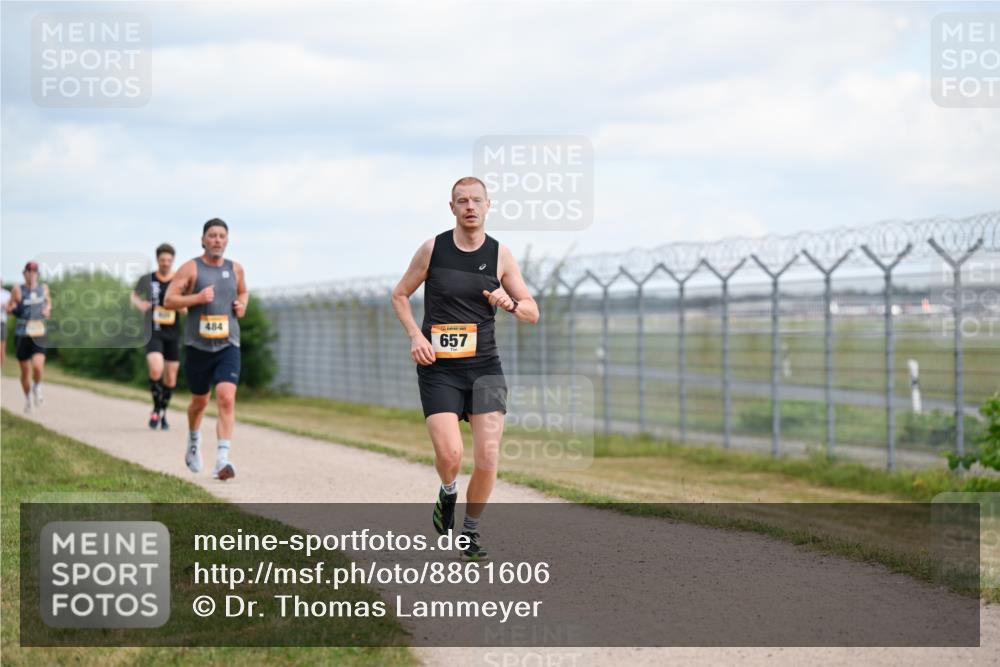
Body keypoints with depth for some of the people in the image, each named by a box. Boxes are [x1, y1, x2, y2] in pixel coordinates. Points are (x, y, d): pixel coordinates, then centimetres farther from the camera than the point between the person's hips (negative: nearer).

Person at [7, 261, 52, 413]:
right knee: (25, 371, 7)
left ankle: (37, 388, 11)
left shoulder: (43, 288, 4)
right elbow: (9, 308, 5)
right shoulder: (18, 289, -3)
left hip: (39, 335, 0)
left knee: (38, 366, -20)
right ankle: (28, 398, 31)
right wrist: (11, 307, -18)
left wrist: (48, 309, 3)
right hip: (22, 334, 0)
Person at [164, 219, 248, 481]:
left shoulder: (235, 269, 9)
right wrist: (197, 297, -20)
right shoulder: (191, 268, -3)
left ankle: (223, 459, -22)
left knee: (227, 399, -17)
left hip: (228, 344, 1)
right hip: (197, 344, -1)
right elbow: (168, 301, -7)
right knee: (200, 401, 15)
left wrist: (242, 305, 6)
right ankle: (193, 442, 46)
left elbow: (243, 291, 28)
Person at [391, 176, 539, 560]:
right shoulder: (433, 249, 1)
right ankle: (448, 494, 17)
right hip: (438, 368, -1)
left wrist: (510, 303, -15)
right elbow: (400, 295, 12)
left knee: (487, 458, -8)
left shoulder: (500, 255, 4)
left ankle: (471, 532, 13)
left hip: (484, 368, 2)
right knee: (449, 453, -18)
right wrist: (415, 336, -5)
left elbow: (532, 313, 8)